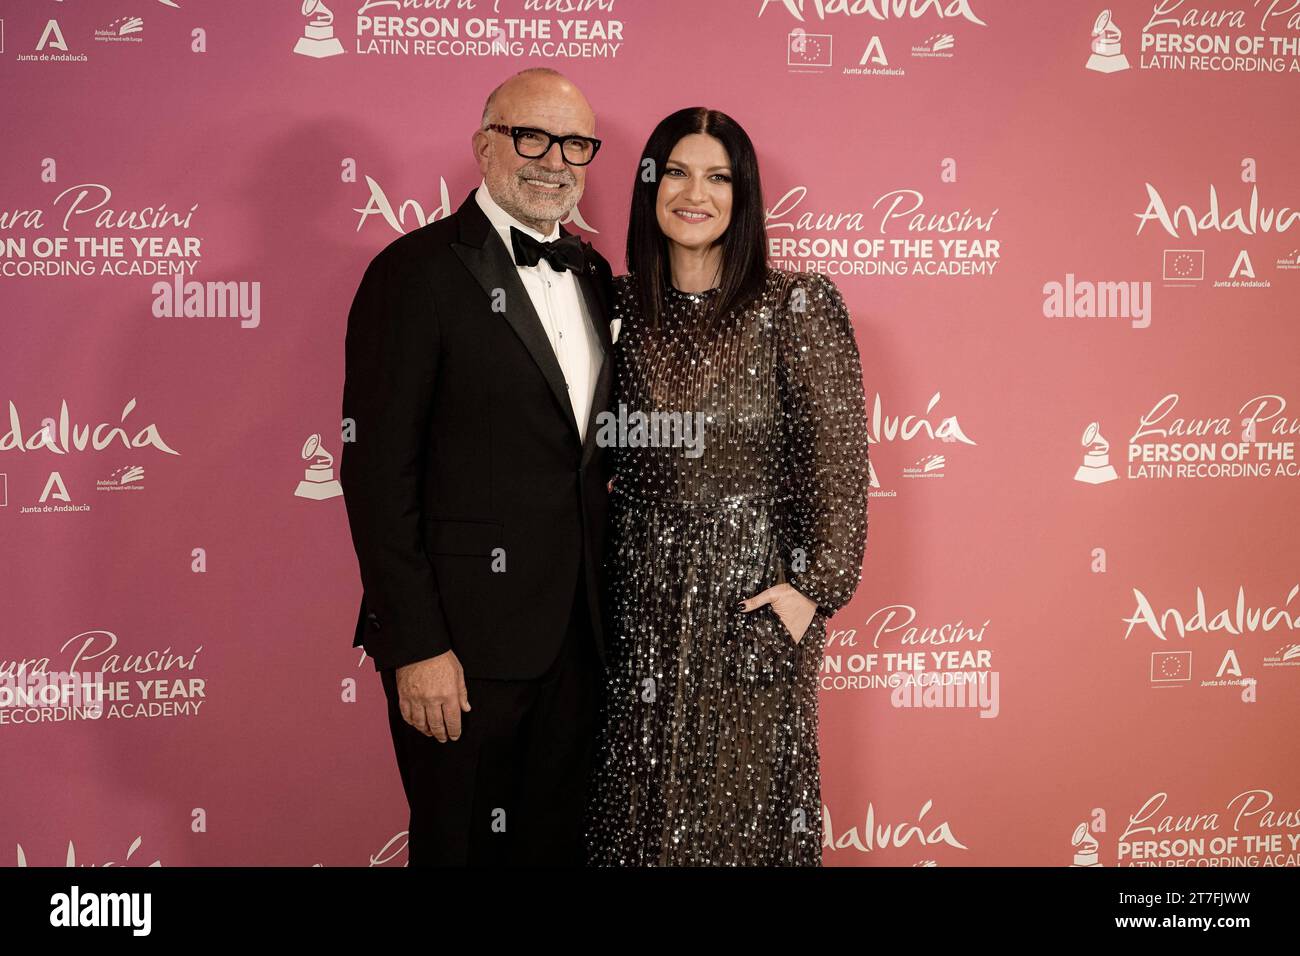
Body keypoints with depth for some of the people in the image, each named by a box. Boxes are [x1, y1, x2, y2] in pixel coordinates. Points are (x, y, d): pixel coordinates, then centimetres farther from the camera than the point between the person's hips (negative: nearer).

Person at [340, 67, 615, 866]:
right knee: (463, 844, 10)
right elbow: (377, 470, -14)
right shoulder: (419, 271, -10)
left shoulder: (592, 273, 11)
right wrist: (416, 647, -18)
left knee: (559, 839, 16)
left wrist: (604, 606, 7)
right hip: (464, 636, -6)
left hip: (577, 631, 6)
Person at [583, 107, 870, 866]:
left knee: (745, 791, 8)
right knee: (644, 794, 13)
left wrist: (817, 586, -13)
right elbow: (608, 452, 10)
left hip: (753, 593, -3)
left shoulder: (797, 305, -7)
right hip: (643, 593, 4)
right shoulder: (624, 305, 5)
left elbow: (839, 455, -9)